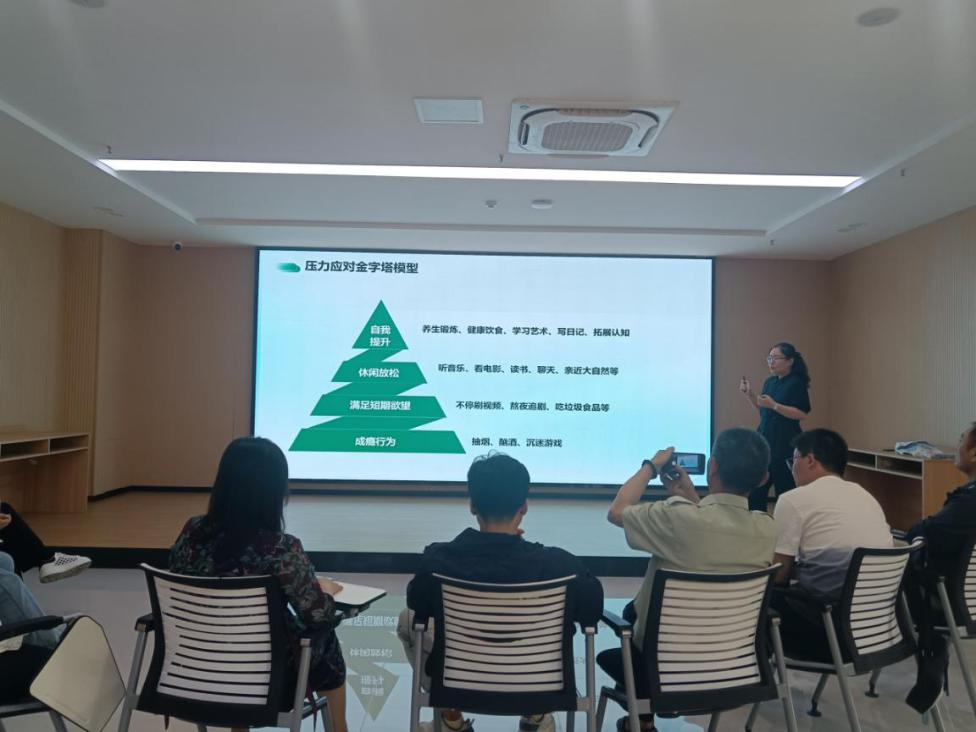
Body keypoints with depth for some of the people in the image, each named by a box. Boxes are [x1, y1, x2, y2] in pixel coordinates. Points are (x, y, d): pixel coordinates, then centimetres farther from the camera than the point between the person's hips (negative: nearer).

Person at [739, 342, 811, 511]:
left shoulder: (796, 383, -9)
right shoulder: (769, 382, 13)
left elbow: (802, 414, -17)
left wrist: (774, 405, -24)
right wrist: (749, 393, 9)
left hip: (785, 445, -8)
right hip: (764, 441, 8)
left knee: (785, 491, -2)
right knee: (755, 491, 7)